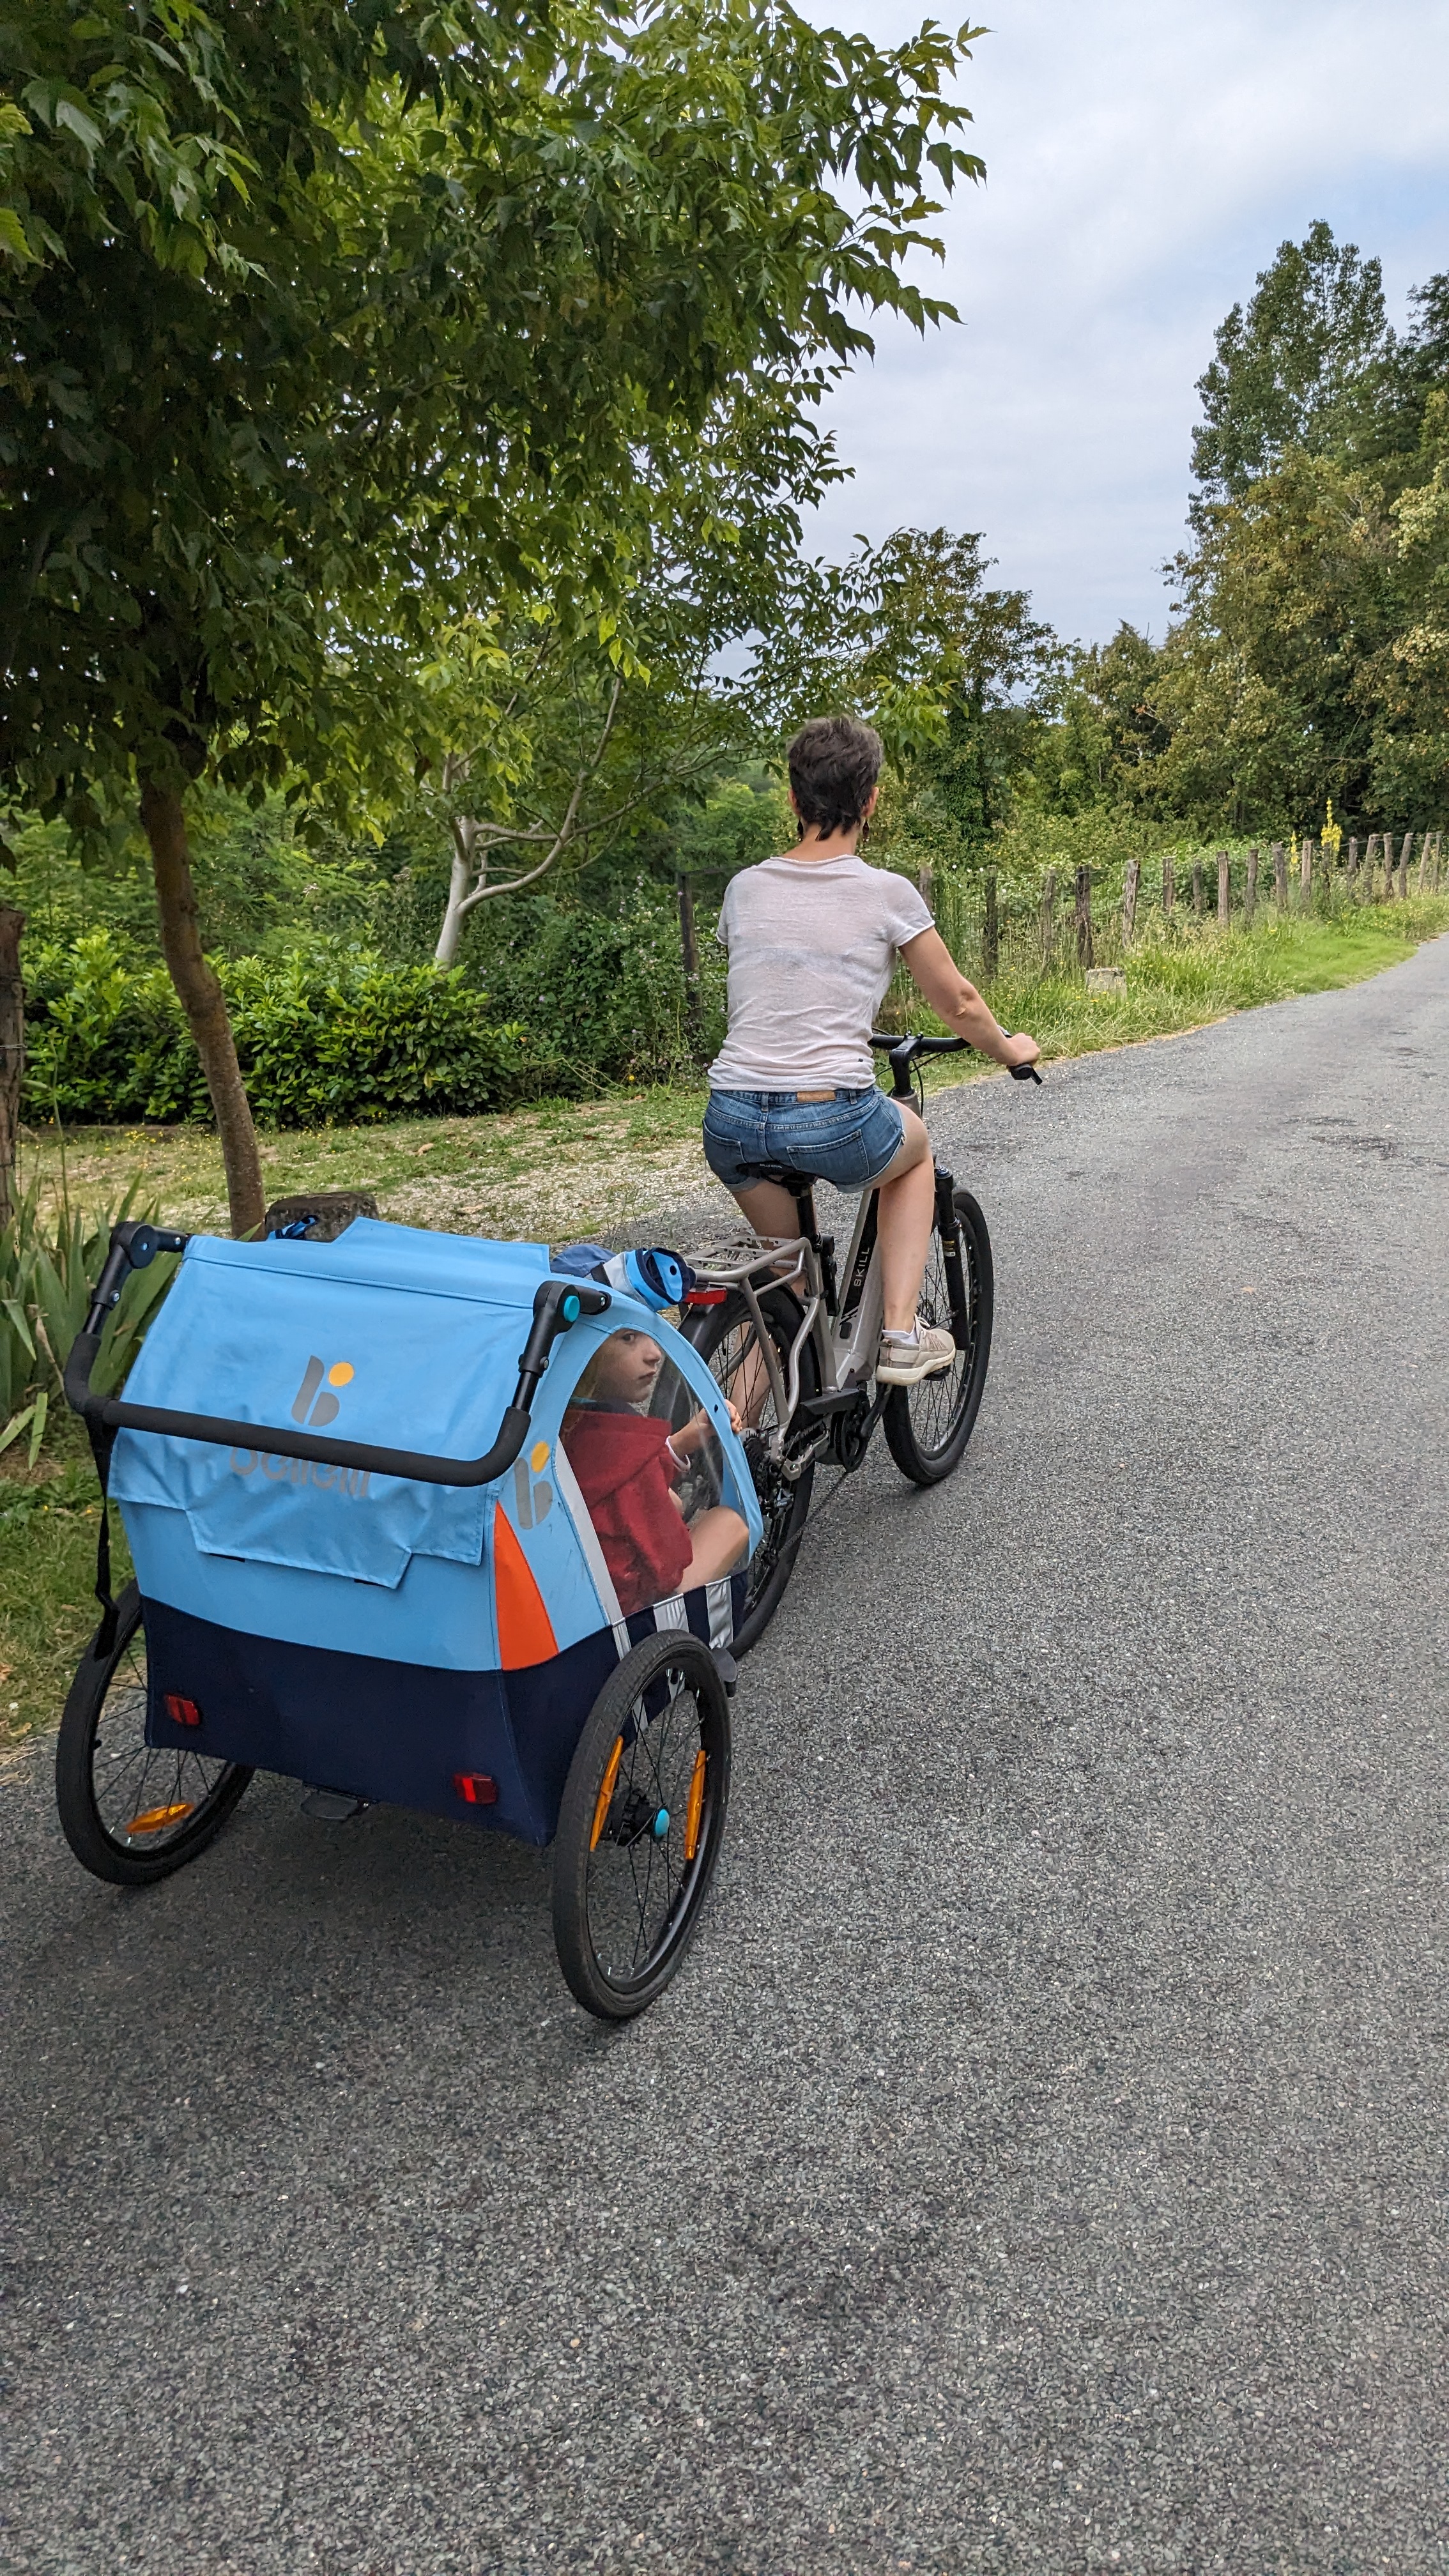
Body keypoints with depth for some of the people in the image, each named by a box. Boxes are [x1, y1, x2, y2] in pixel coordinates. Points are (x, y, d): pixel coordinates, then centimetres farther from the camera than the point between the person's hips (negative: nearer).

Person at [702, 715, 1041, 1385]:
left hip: (731, 1124, 4)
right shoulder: (887, 892, -1)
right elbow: (957, 1003, 10)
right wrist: (1008, 1049, 32)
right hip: (834, 1124, -3)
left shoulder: (745, 887, 9)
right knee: (915, 1147, 32)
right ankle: (901, 1335, 23)